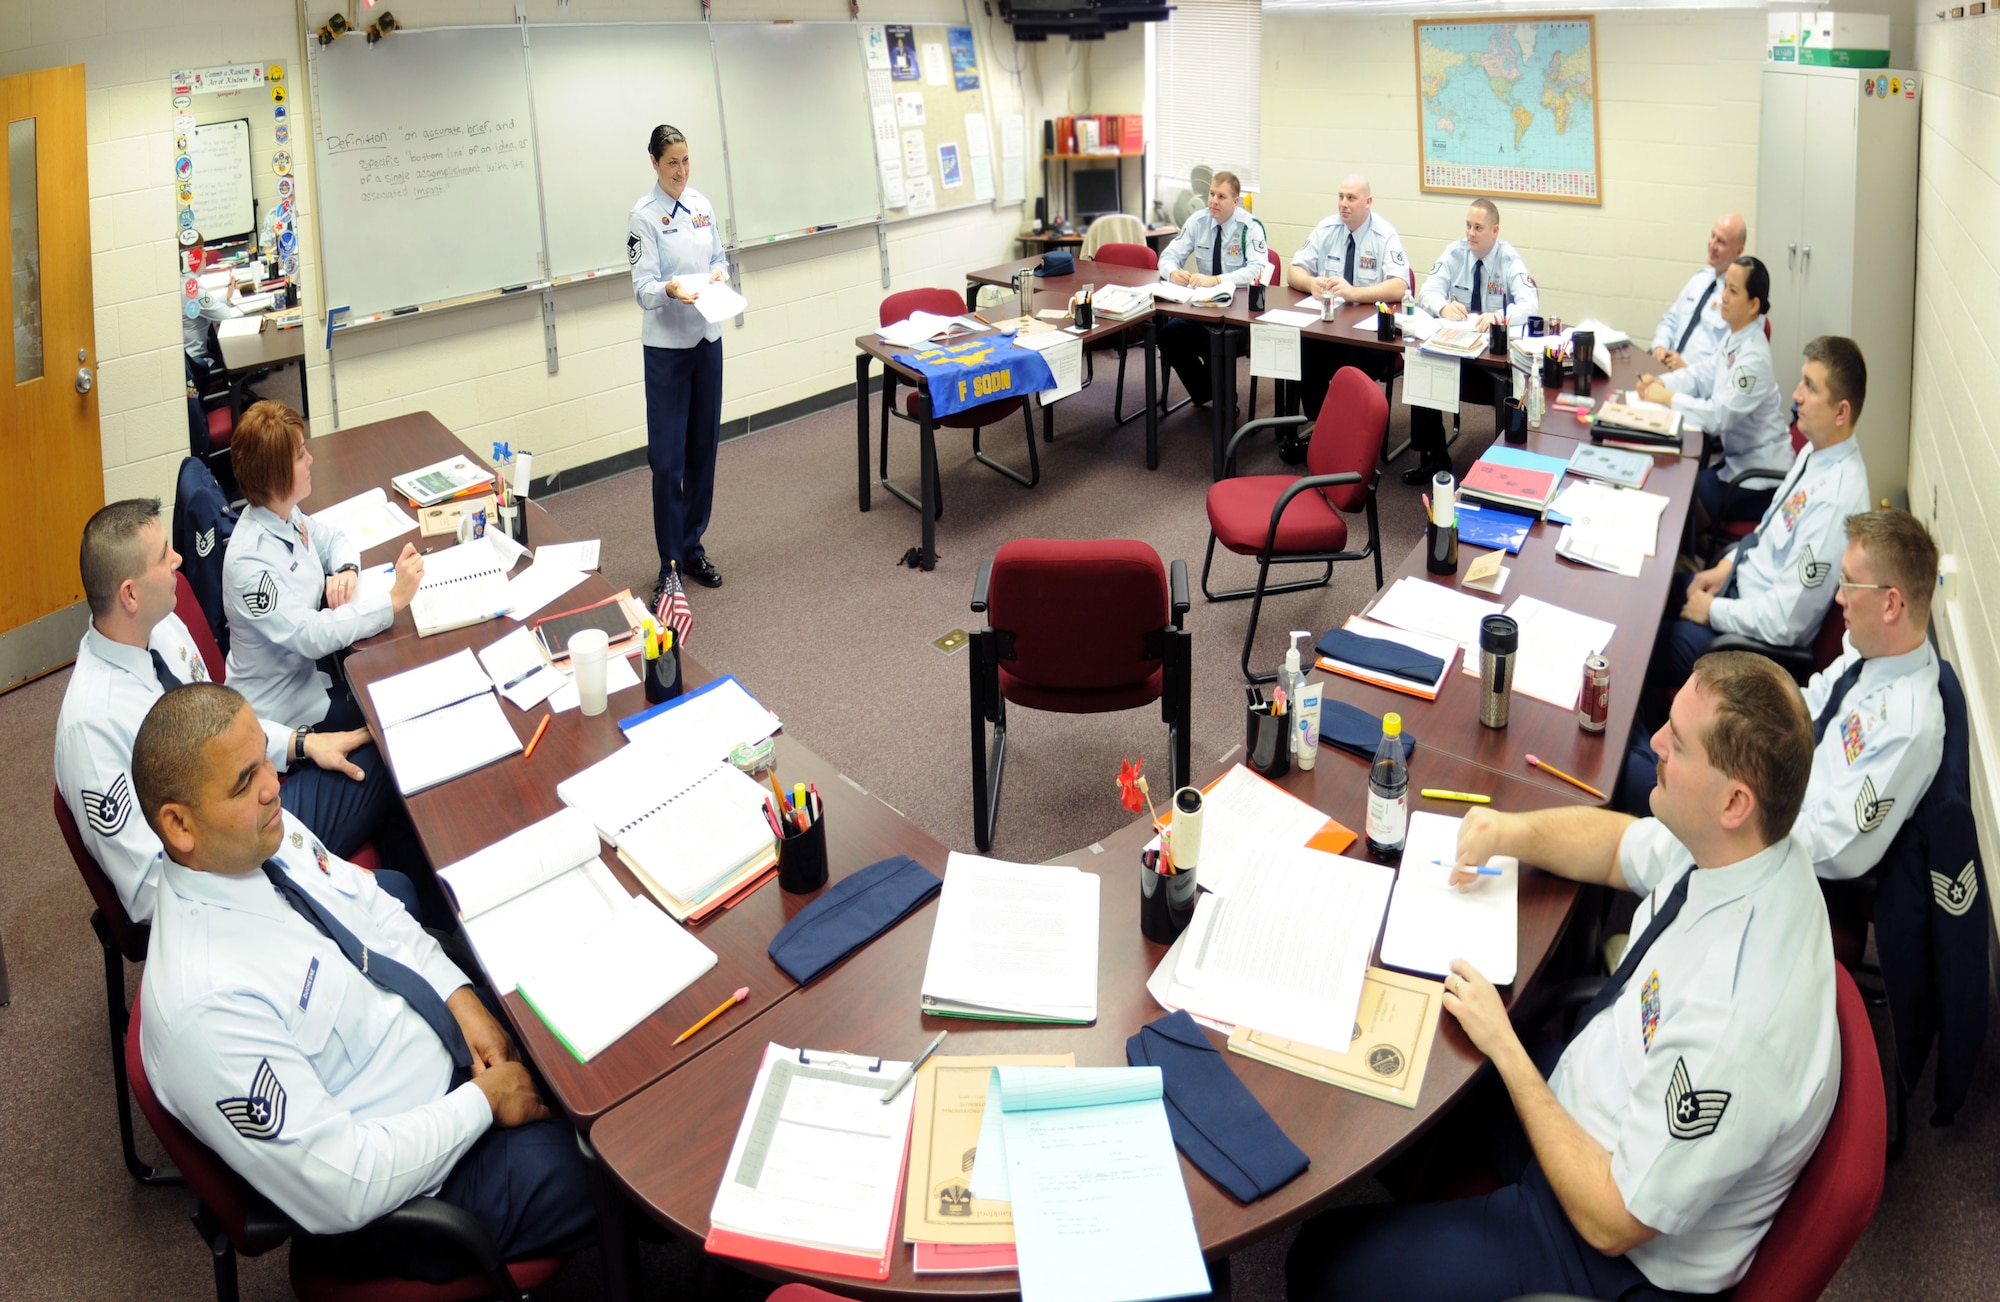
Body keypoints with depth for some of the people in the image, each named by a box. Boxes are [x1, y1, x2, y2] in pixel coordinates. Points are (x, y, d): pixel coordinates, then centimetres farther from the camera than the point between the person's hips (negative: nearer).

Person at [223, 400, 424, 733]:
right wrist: (393, 600, -36)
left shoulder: (285, 515, -3)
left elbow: (334, 539, 15)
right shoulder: (249, 561, -28)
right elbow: (310, 636, -32)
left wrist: (347, 571, -8)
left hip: (307, 668, 8)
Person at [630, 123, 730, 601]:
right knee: (667, 458, -5)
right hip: (666, 345, -5)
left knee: (703, 449, 11)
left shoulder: (701, 204, 7)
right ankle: (670, 564, 3)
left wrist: (718, 273, -8)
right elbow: (642, 287, -12)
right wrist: (670, 290, -33)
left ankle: (694, 548, 23)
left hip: (707, 337, 5)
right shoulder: (645, 215, -9)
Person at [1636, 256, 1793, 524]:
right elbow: (1703, 375, 10)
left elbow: (1719, 415, -29)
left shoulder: (1753, 358, -25)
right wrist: (1661, 382, -7)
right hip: (1738, 459, 8)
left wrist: (1668, 398, -24)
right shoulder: (1733, 337, 2)